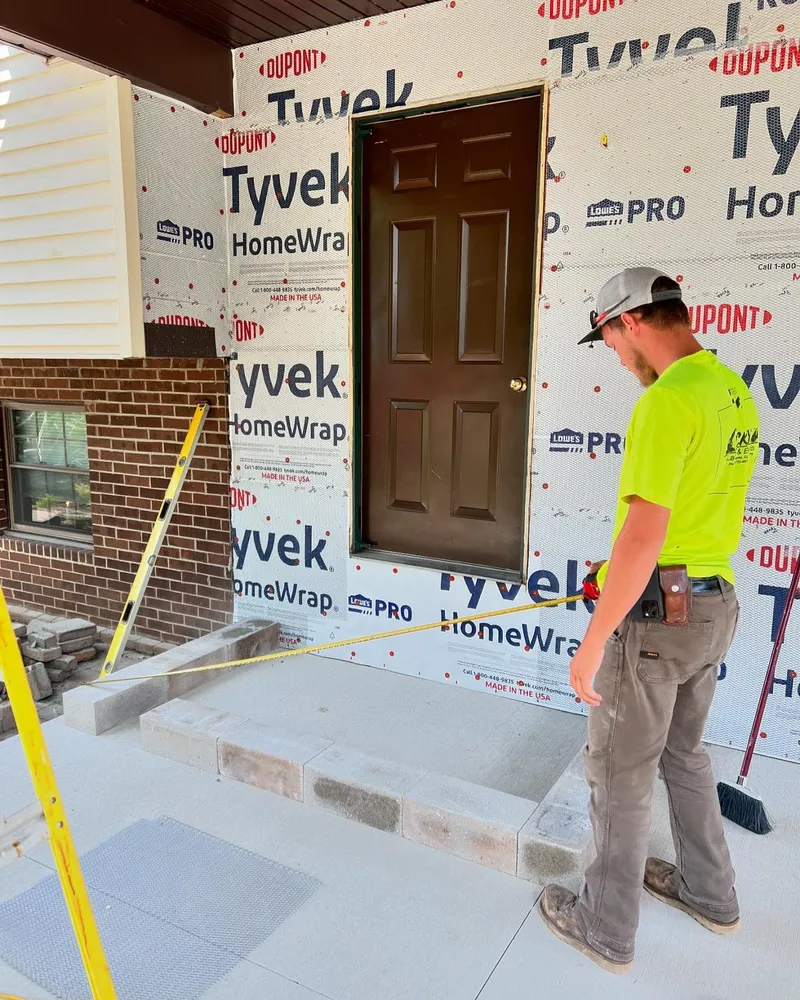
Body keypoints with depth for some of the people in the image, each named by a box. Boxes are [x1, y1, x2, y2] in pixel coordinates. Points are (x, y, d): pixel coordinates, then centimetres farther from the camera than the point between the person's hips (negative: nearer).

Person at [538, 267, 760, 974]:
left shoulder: (667, 401, -22)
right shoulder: (734, 392, 8)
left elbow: (644, 536, -27)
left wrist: (592, 644, -21)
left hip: (656, 613, -9)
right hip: (713, 604, 9)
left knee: (620, 773, 8)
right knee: (683, 752, 26)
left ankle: (606, 930, 27)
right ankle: (710, 893, 44)